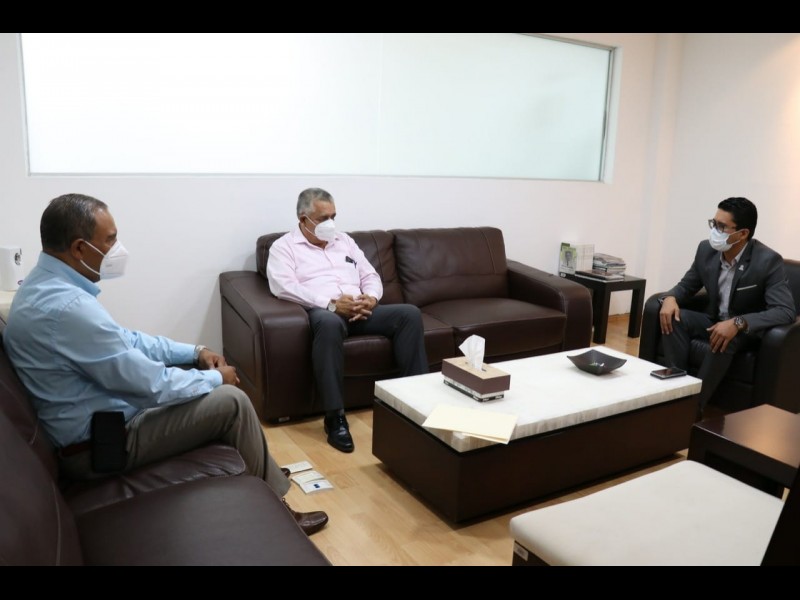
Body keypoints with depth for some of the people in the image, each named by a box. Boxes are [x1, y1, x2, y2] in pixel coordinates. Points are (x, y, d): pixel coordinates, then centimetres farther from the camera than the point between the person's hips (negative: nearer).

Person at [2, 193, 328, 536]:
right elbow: (150, 383, -26)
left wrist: (195, 352, 6)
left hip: (100, 416, 10)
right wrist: (215, 378, -9)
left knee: (206, 384, 15)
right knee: (232, 401, -9)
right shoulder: (66, 306, -31)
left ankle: (262, 475, 27)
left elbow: (124, 340, 12)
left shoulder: (47, 285, 3)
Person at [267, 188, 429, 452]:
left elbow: (371, 276, 20)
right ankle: (335, 417, -36)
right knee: (329, 323, -42)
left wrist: (371, 297, -5)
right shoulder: (284, 247, 6)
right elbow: (283, 286, -12)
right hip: (322, 311, -5)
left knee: (410, 313, -17)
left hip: (360, 310, 6)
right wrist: (331, 304, -21)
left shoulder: (344, 241, 24)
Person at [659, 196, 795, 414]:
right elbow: (687, 284, 6)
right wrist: (670, 298, -19)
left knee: (725, 340, -38)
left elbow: (786, 311, -29)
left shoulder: (768, 261, -22)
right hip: (714, 321, 5)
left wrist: (738, 323, -43)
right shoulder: (706, 249, -7)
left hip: (748, 330, -5)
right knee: (674, 318, -22)